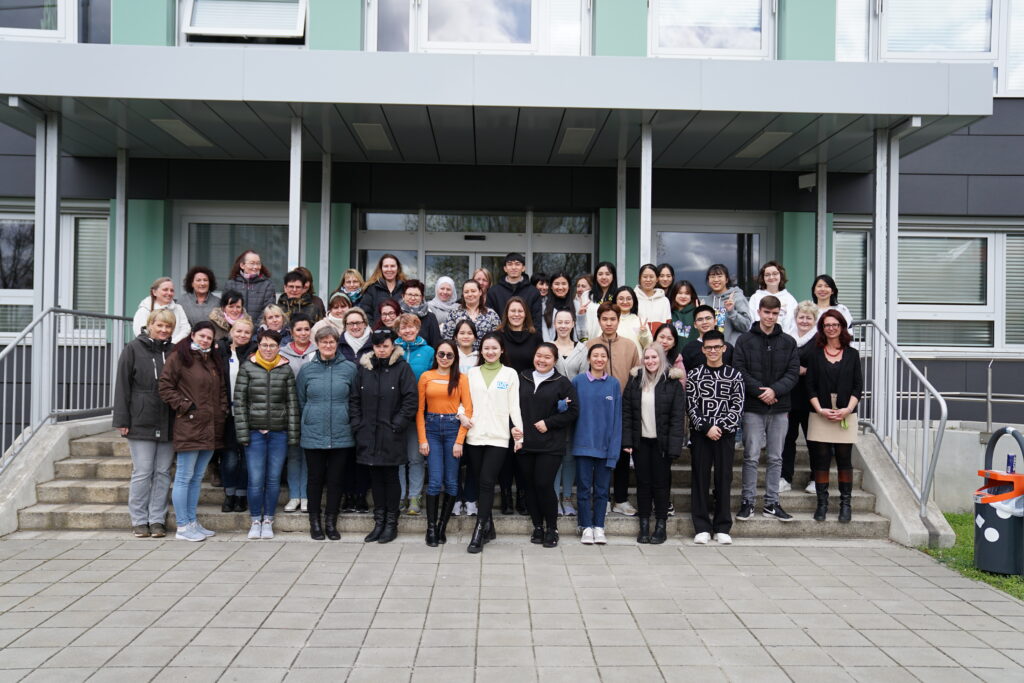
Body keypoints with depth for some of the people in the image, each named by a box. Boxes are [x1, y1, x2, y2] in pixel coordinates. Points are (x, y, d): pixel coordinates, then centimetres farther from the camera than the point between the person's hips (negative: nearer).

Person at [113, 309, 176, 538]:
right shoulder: (134, 349, 0)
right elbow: (122, 386, -1)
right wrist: (122, 420, -7)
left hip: (168, 423, 3)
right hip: (141, 422, -3)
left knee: (163, 472, 7)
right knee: (142, 473, 1)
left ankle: (157, 519, 15)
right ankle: (139, 521, 12)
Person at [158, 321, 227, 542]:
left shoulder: (214, 361, 18)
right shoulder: (179, 358, -3)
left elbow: (221, 390, 23)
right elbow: (165, 386, -8)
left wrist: (222, 411, 10)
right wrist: (183, 406, -11)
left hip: (210, 429, 7)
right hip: (189, 427, -7)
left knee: (197, 478, 13)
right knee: (184, 477, -2)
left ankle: (192, 522, 21)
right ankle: (182, 527, 4)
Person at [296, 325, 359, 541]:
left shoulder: (349, 368, 0)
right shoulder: (306, 369, 2)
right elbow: (300, 401, 11)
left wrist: (347, 419, 5)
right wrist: (311, 419, 9)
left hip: (341, 435, 0)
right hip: (313, 435, 0)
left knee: (335, 479, 7)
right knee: (315, 479, 9)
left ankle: (331, 522, 19)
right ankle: (315, 522, 22)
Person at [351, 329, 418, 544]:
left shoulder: (402, 368, -3)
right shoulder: (364, 367, 8)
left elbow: (411, 399, -7)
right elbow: (354, 398, 10)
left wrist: (397, 425, -11)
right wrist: (357, 424, 1)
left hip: (391, 436, -4)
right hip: (368, 435, 4)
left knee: (390, 477, 4)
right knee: (375, 477, 11)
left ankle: (391, 523, 15)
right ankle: (379, 522, 22)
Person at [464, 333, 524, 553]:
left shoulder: (510, 374, 6)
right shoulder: (472, 373, 11)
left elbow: (514, 406, 4)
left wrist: (519, 434, -1)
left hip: (498, 437, -3)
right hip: (474, 436, 3)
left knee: (487, 483, -10)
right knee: (481, 483, 7)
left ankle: (479, 533, -8)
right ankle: (489, 528, 20)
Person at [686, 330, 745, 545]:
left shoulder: (734, 375, 5)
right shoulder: (694, 374, 5)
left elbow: (738, 407, 0)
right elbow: (691, 407, 0)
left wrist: (720, 427, -11)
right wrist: (706, 428, -11)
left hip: (725, 434, 0)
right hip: (700, 434, 0)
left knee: (724, 479, 3)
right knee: (700, 479, 2)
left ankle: (722, 527, 12)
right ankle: (702, 528, 9)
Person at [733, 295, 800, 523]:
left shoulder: (788, 342, 8)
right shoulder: (745, 341, 1)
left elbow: (793, 372, 2)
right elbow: (739, 370, -6)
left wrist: (775, 390, -13)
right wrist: (759, 391, -15)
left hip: (779, 408, 3)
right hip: (753, 408, -2)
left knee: (776, 458, 8)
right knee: (751, 457, 0)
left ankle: (771, 503, 17)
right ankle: (748, 502, 9)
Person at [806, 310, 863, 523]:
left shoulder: (852, 354, 8)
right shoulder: (815, 354, 6)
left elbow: (858, 386, 4)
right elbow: (810, 386, 2)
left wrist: (848, 409, -10)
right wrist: (820, 410, -10)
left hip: (846, 416, 0)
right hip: (820, 416, 0)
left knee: (844, 459, 1)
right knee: (821, 460, 1)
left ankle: (845, 503, 11)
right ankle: (822, 503, 9)